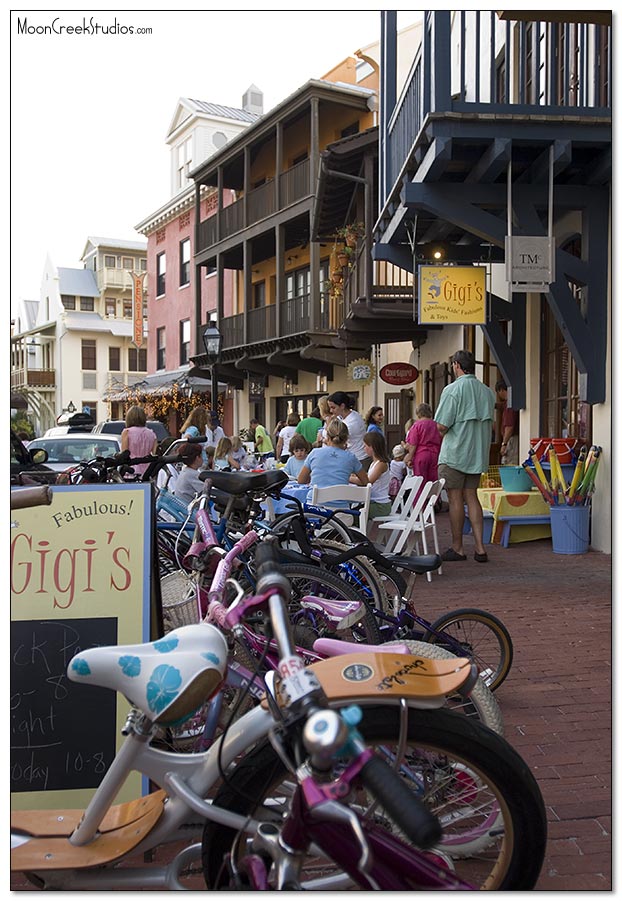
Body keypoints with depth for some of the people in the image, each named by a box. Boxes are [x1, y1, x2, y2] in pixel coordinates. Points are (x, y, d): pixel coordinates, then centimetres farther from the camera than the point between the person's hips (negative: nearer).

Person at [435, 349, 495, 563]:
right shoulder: (487, 391, 7)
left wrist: (443, 432, 5)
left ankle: (457, 548, 11)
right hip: (478, 453, 6)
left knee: (455, 499, 3)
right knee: (471, 497, 13)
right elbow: (489, 424, 14)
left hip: (454, 453, -6)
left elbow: (441, 426, -16)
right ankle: (480, 548, 10)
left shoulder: (452, 390, -14)